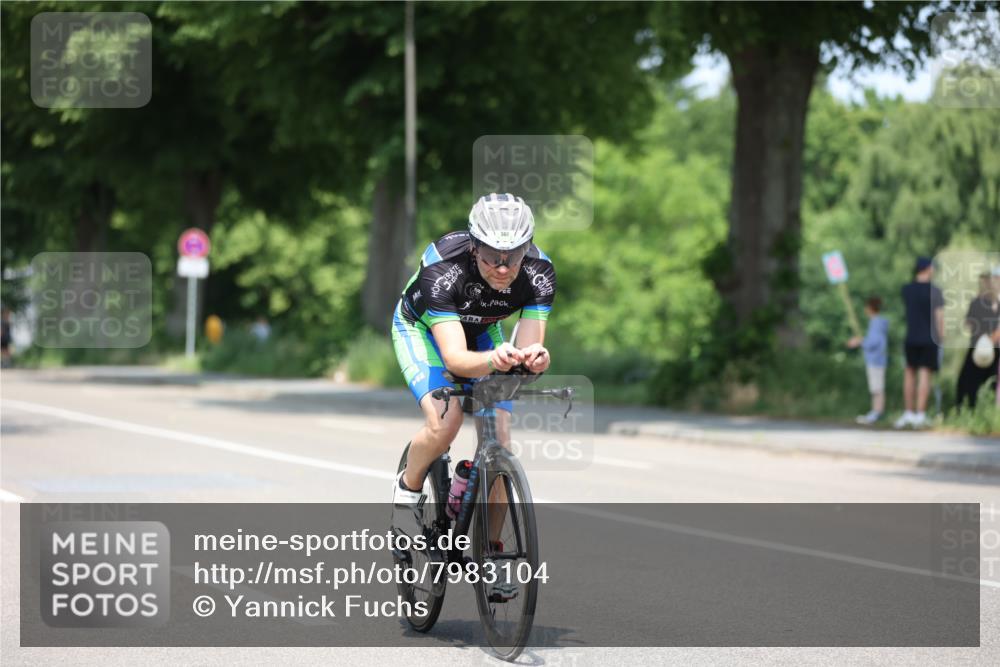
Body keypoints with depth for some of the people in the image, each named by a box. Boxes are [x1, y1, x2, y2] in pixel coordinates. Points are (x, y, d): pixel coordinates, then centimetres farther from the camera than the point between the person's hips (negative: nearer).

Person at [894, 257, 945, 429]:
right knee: (925, 375, -3)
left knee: (910, 373, 14)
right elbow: (940, 316, -11)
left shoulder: (906, 290, 4)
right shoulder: (934, 291, -9)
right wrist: (942, 336, -3)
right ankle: (920, 414, -7)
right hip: (930, 339, -4)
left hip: (911, 337, 4)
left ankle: (909, 413, 13)